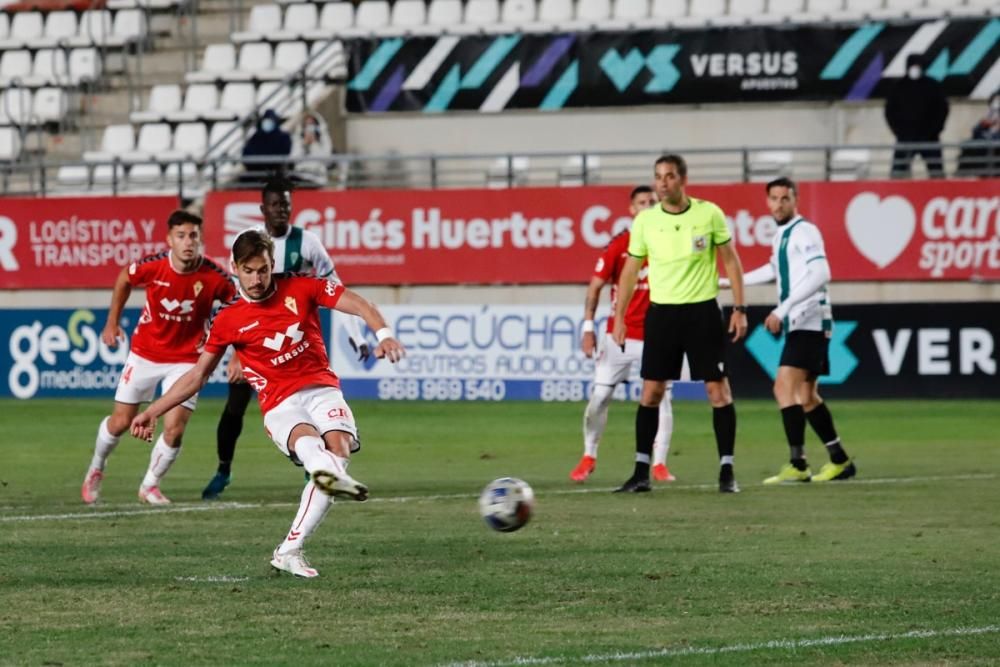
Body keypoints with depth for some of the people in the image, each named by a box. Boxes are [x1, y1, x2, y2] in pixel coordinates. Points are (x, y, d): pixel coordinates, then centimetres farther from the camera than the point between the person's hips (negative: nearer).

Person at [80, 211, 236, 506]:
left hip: (186, 359, -1)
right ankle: (95, 470, 38)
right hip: (145, 354, 1)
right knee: (120, 422, 8)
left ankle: (150, 486, 15)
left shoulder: (214, 277, -23)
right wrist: (112, 322, 8)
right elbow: (124, 279, 3)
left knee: (174, 429, -11)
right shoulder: (153, 266, -20)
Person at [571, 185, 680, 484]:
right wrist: (588, 326, -8)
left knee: (661, 397, -5)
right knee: (599, 395, -3)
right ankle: (589, 457, 14)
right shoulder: (619, 245, -2)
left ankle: (659, 464, 3)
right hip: (620, 334, -1)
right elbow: (595, 286, -1)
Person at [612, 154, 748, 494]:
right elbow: (630, 270, 9)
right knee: (651, 391, 0)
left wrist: (739, 308, -2)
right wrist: (619, 317, 6)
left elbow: (730, 261, 3)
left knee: (718, 389, -3)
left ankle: (727, 471, 3)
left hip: (703, 311, -2)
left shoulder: (709, 213, -4)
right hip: (662, 312, 2)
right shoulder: (645, 220, 0)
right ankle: (641, 472, 6)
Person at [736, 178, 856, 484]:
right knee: (807, 397, 12)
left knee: (785, 387, -18)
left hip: (809, 323, -9)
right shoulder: (780, 236, 16)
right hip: (798, 325, 9)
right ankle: (840, 461, 19)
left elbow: (821, 274, -25)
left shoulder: (804, 232, -12)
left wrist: (783, 309, -28)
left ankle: (797, 464, -20)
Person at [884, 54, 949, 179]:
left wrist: (934, 130, -6)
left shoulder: (932, 86, 1)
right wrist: (898, 130, -5)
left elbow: (942, 108, 3)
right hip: (905, 138, 0)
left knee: (936, 169, -1)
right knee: (898, 170, -5)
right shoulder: (898, 88, 3)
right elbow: (890, 111, 6)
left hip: (929, 137, 0)